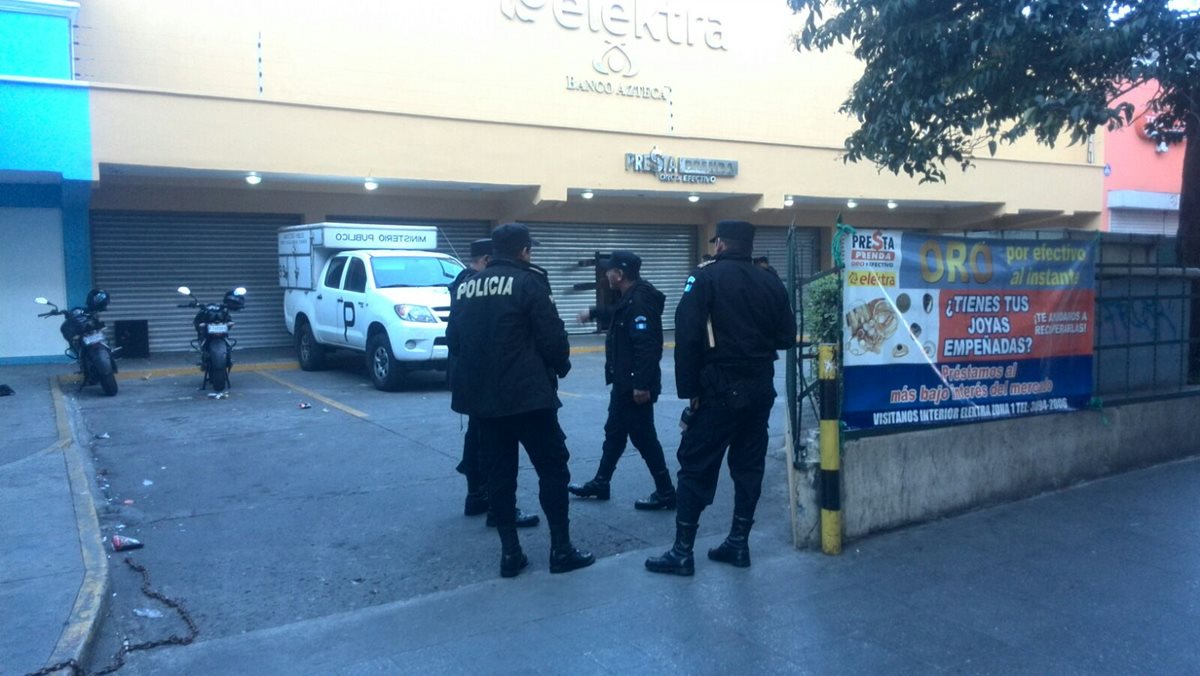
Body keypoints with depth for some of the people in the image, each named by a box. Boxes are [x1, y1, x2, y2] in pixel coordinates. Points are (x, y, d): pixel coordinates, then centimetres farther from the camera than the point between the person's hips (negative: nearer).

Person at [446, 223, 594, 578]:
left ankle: (509, 552, 13)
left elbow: (453, 340, 13)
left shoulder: (466, 287, 11)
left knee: (498, 474, 11)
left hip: (480, 396, 6)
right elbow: (552, 337, -12)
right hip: (527, 394, -6)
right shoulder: (529, 282, -7)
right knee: (553, 469, 5)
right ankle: (561, 549, 8)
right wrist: (560, 366, 7)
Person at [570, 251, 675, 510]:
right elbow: (618, 316, 35)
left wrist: (643, 384, -30)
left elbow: (646, 346, -29)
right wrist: (593, 312, 50)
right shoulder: (630, 297, 10)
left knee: (643, 438, -2)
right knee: (614, 433, 19)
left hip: (636, 385, -11)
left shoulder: (640, 300, -22)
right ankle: (600, 484, 32)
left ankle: (665, 493, 9)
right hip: (624, 383, 11)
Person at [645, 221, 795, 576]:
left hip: (721, 389, -5)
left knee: (696, 466, 1)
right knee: (749, 465, 13)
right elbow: (786, 337, 7)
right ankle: (738, 543, 19)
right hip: (760, 387, 5)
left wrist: (689, 388, -10)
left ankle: (682, 552, 4)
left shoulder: (705, 277, -7)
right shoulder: (771, 282, 6)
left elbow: (688, 336, -15)